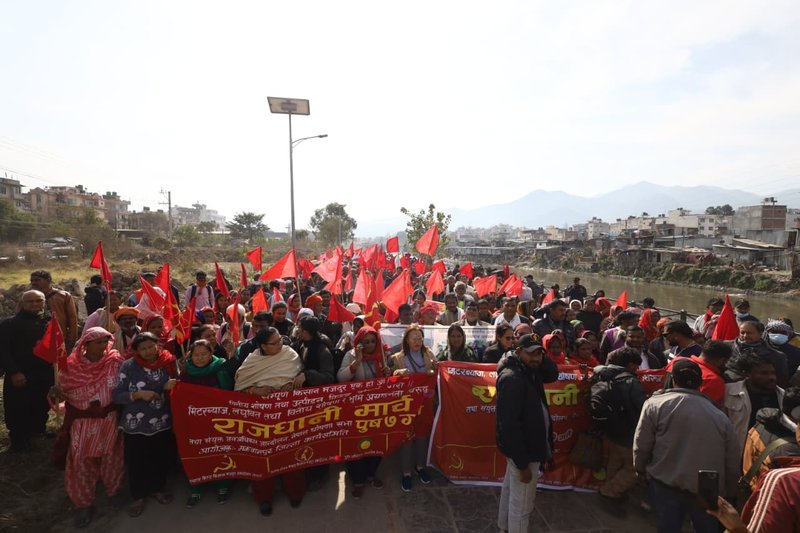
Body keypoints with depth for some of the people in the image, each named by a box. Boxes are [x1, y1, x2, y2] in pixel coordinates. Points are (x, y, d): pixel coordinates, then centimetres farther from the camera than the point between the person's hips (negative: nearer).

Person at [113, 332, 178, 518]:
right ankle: (138, 496, 35)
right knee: (137, 462, 11)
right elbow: (117, 395, -9)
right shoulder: (128, 366, -10)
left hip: (163, 423, 2)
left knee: (163, 458, 15)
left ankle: (157, 489, 41)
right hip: (135, 425, -2)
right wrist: (137, 394, -25)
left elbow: (175, 389, 7)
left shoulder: (168, 363, -5)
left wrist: (170, 387, -15)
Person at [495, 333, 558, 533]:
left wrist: (541, 356, -6)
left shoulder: (529, 371, 2)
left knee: (510, 491, 26)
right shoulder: (512, 378, -28)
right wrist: (522, 463, -26)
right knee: (522, 504, 4)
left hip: (524, 445, 10)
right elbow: (509, 424, -29)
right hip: (523, 449, -10)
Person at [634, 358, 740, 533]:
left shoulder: (656, 404, -8)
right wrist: (729, 492, 23)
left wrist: (640, 468, 12)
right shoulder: (720, 416, 3)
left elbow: (642, 444, -6)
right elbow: (733, 462, 9)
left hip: (667, 482, -3)